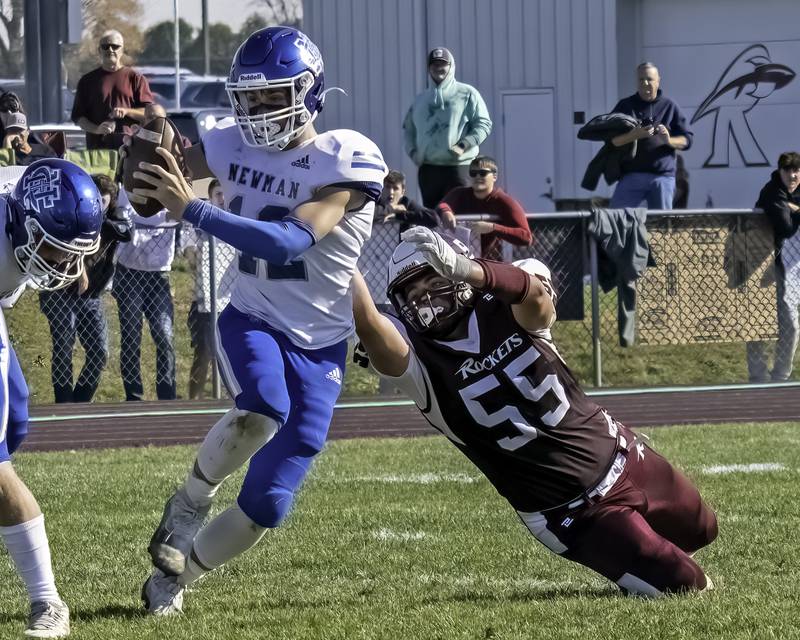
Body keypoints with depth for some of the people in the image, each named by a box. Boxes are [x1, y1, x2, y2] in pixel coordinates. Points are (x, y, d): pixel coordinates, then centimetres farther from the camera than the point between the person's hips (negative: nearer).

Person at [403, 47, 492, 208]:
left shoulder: (467, 94, 3)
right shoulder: (421, 99, 19)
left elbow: (484, 124, -1)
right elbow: (408, 127, 28)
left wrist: (463, 146, -13)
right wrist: (412, 151, 10)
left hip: (458, 167, -5)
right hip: (427, 169, 5)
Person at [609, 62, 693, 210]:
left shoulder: (669, 107, 11)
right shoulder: (625, 106, 9)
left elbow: (687, 140, 8)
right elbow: (611, 138, -1)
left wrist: (669, 140, -14)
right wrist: (632, 136, -20)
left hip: (662, 176, 0)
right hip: (632, 175, 0)